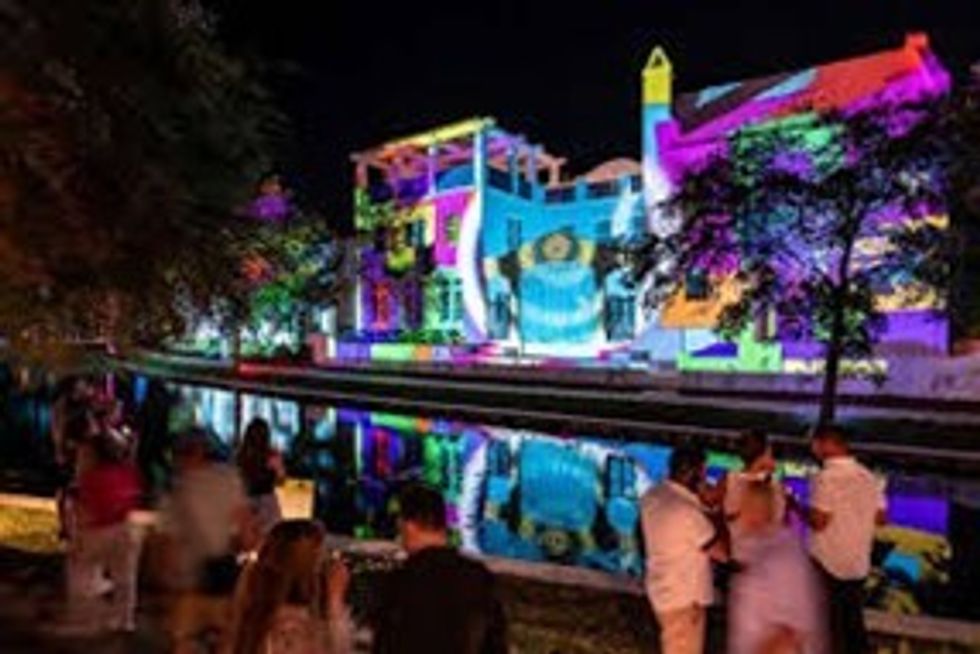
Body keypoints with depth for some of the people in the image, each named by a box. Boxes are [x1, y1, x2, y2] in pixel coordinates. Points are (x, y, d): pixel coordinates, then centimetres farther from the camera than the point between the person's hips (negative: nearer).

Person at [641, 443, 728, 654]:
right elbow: (721, 552, -18)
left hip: (664, 589, 9)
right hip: (684, 597, -9)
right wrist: (720, 522, -4)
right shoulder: (687, 512, -30)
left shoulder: (652, 497, -3)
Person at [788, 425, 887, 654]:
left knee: (828, 625, 6)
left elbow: (818, 521, -22)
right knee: (854, 622, 17)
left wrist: (795, 505, -6)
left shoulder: (825, 477, -19)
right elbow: (881, 518, 8)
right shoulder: (869, 478, 3)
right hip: (858, 564, 6)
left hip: (827, 563, -6)